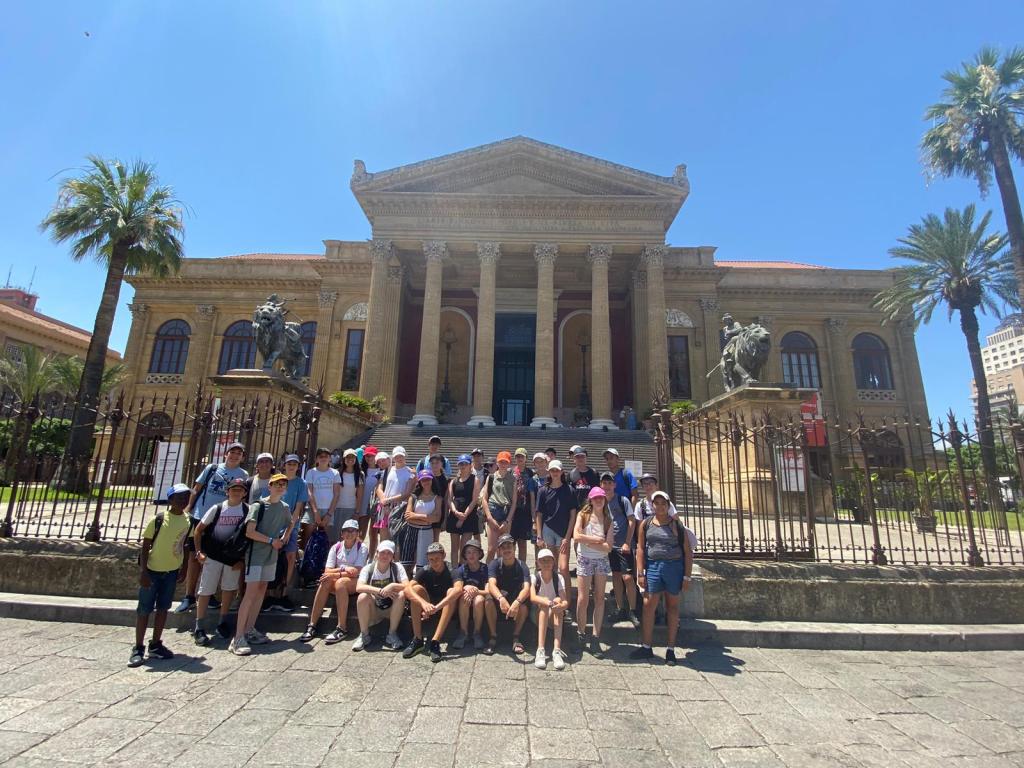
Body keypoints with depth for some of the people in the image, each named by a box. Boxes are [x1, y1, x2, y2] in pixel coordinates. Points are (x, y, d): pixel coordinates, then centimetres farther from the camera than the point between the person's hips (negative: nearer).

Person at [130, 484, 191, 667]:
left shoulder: (187, 521, -1)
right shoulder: (158, 519, -14)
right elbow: (145, 545, -10)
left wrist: (183, 569, 9)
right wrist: (143, 571, -14)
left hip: (172, 571, 4)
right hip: (152, 570, -4)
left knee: (163, 608, 13)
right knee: (144, 609, 4)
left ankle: (156, 645, 25)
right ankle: (138, 648, 16)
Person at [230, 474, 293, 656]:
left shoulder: (284, 508, 6)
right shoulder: (258, 506, -11)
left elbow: (290, 524, 25)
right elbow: (249, 532, -16)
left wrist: (283, 539, 8)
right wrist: (271, 541, -13)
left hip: (271, 555, 6)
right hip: (256, 554, -6)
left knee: (261, 591, 11)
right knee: (251, 593, -11)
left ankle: (249, 630, 21)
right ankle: (238, 638, -8)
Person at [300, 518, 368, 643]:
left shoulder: (362, 548, -4)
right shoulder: (336, 547, 6)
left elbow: (356, 572, -15)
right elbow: (327, 571, -3)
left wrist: (335, 574, -20)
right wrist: (343, 569, -20)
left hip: (356, 582, -3)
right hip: (336, 582, 3)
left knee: (340, 582, -34)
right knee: (325, 582, -28)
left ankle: (341, 629, -34)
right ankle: (312, 626, -27)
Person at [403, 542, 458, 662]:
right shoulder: (424, 571, -8)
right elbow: (407, 589, -25)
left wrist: (436, 607, -46)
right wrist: (424, 603, -44)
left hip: (448, 610, -2)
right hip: (426, 610, 2)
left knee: (451, 591, -31)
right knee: (417, 588, -23)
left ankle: (435, 641, -36)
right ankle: (417, 639, -23)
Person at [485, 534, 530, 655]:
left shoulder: (521, 566, -10)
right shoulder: (495, 564, -10)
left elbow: (526, 588, -26)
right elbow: (491, 584, -28)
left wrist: (517, 602, -46)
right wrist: (501, 598, -48)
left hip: (517, 601, 0)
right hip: (498, 604, 0)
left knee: (524, 604, -32)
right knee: (489, 596, -31)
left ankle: (516, 637, -12)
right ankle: (493, 636, -16)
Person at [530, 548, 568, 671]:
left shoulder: (558, 578, -6)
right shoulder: (534, 577, -9)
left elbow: (565, 601, -19)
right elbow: (532, 598, -27)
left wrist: (561, 605, -43)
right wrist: (546, 601, -48)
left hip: (554, 617, 1)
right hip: (538, 615, 0)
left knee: (558, 602, -31)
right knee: (544, 605, -33)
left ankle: (556, 650, -42)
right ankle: (540, 650, -42)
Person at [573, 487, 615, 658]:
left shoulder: (608, 520, 2)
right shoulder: (583, 515, -4)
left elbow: (608, 547, -6)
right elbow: (576, 536, -17)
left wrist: (589, 542, -14)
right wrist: (596, 539, -12)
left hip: (602, 560, 3)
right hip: (585, 559, -3)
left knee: (600, 598, 2)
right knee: (583, 599, -3)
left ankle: (595, 639, 9)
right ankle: (581, 634, 15)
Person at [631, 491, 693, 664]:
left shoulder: (676, 525, -1)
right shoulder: (646, 524, 4)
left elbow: (688, 552, 0)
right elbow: (640, 548, 4)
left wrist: (687, 576, -4)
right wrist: (640, 572, -2)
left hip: (674, 567, -1)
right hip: (653, 566, 1)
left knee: (672, 606, 10)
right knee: (648, 605, 0)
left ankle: (671, 648, 22)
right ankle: (646, 647, 14)